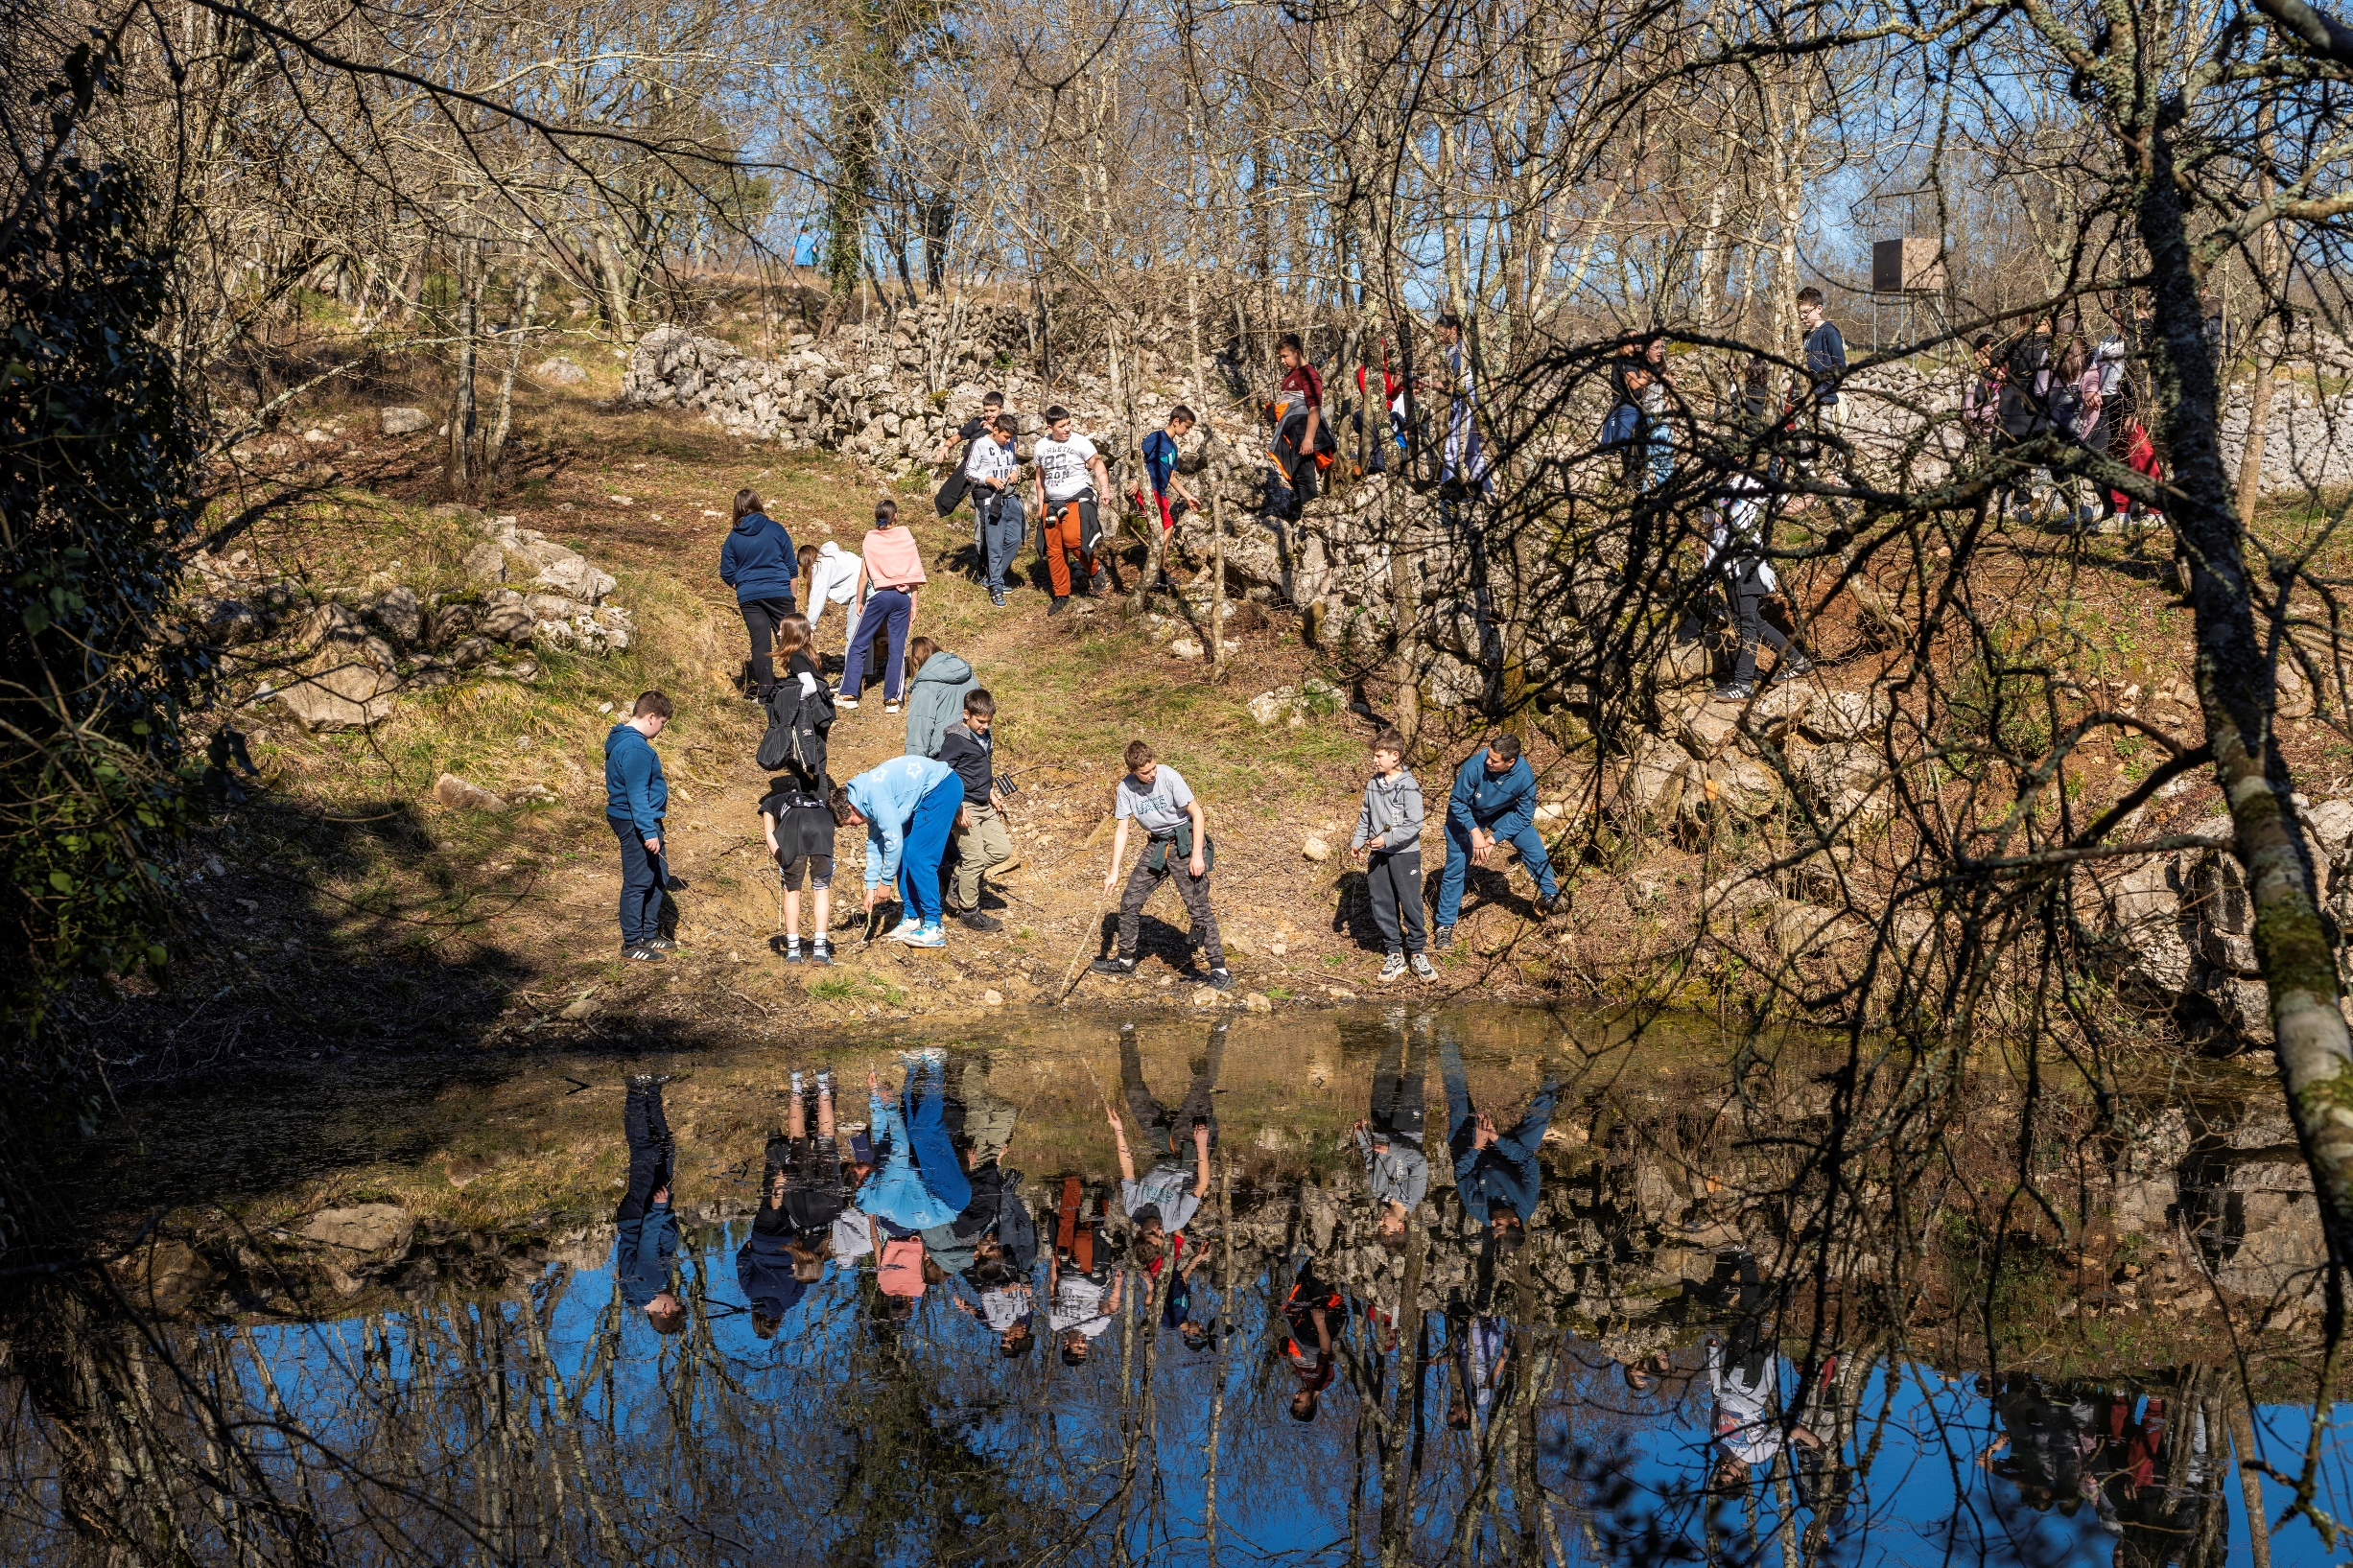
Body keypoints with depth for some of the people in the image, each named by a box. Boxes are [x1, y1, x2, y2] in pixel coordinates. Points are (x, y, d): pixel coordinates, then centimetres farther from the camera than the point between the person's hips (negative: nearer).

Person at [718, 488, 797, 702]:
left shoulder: (734, 536, 3)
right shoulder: (775, 529, -2)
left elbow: (727, 574, 6)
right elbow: (791, 566, 2)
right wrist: (790, 595, 13)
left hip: (749, 598, 1)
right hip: (779, 594, -1)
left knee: (760, 642, 3)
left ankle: (765, 690, 0)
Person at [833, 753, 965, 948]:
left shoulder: (875, 797, -22)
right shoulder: (866, 797, 8)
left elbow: (894, 841, -20)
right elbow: (874, 842, 16)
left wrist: (885, 881, -7)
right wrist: (871, 886, 15)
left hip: (942, 789, -10)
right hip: (926, 795, 10)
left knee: (918, 858, -12)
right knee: (905, 856, 9)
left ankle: (933, 928, -10)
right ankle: (912, 917, 16)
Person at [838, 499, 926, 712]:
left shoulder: (870, 539, -3)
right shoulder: (907, 537, 1)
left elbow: (863, 577, -3)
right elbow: (915, 575, 1)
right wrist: (913, 605, 7)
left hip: (879, 596, -2)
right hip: (903, 597, 2)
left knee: (858, 645, 8)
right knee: (897, 649, 5)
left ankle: (848, 694, 6)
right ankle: (892, 699, 3)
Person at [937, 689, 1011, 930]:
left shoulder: (986, 737, 12)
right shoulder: (955, 740, -14)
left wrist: (991, 794, 16)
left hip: (984, 806, 8)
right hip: (964, 808, -8)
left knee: (1002, 850, 5)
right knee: (975, 859, -6)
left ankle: (959, 878, 18)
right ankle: (968, 910, 7)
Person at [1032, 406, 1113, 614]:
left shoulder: (1079, 442, -7)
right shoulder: (1041, 447, 8)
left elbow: (1098, 465, -6)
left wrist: (1105, 488, -20)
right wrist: (1040, 504, 17)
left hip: (1078, 498, -5)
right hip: (1052, 503, 5)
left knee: (1072, 538, -27)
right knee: (1054, 550, 3)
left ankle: (1094, 572, -2)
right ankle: (1061, 596, 14)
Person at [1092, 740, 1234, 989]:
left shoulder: (1169, 777, -20)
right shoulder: (1126, 788, -6)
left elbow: (1197, 814, -16)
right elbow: (1122, 830, -1)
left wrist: (1197, 855, -20)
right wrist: (1114, 871, -7)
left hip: (1184, 842, -5)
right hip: (1156, 845, 5)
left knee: (1198, 905, -13)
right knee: (1129, 901, 6)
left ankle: (1219, 971, -11)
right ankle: (1125, 960, 24)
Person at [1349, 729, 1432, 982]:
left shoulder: (1408, 787, -14)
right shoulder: (1373, 784, 5)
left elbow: (1414, 825, -17)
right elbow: (1365, 816, 14)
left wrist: (1387, 839, -23)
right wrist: (1357, 841, 3)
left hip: (1404, 853, -6)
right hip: (1378, 855, 6)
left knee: (1411, 904, -1)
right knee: (1382, 905, 7)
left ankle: (1416, 952, 12)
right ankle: (1394, 954, 14)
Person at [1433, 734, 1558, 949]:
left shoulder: (1525, 775, -30)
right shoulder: (1474, 767, -36)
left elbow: (1524, 815, -19)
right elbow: (1458, 803, -22)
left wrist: (1493, 839, -25)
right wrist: (1475, 832, -32)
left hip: (1502, 813, 2)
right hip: (1466, 815, -2)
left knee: (1533, 845, -13)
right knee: (1456, 869, -4)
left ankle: (1550, 895, 7)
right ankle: (1445, 926, 6)